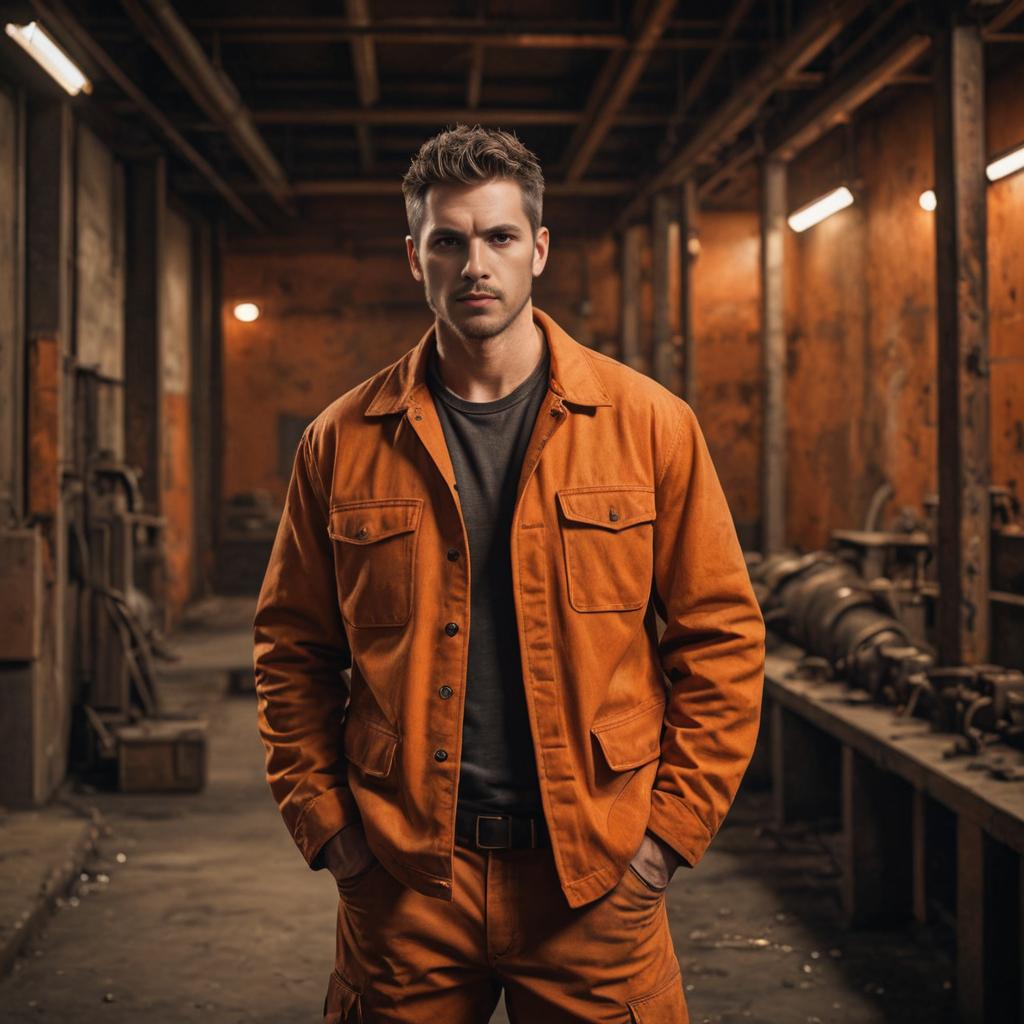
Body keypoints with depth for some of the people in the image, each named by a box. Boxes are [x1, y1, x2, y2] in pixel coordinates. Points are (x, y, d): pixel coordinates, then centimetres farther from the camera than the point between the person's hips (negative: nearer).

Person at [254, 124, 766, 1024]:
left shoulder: (649, 424, 0)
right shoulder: (342, 442, 3)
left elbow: (722, 635, 1)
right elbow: (294, 651, 8)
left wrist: (672, 825, -4)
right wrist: (323, 821, 0)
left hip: (597, 881, -1)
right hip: (400, 884, 1)